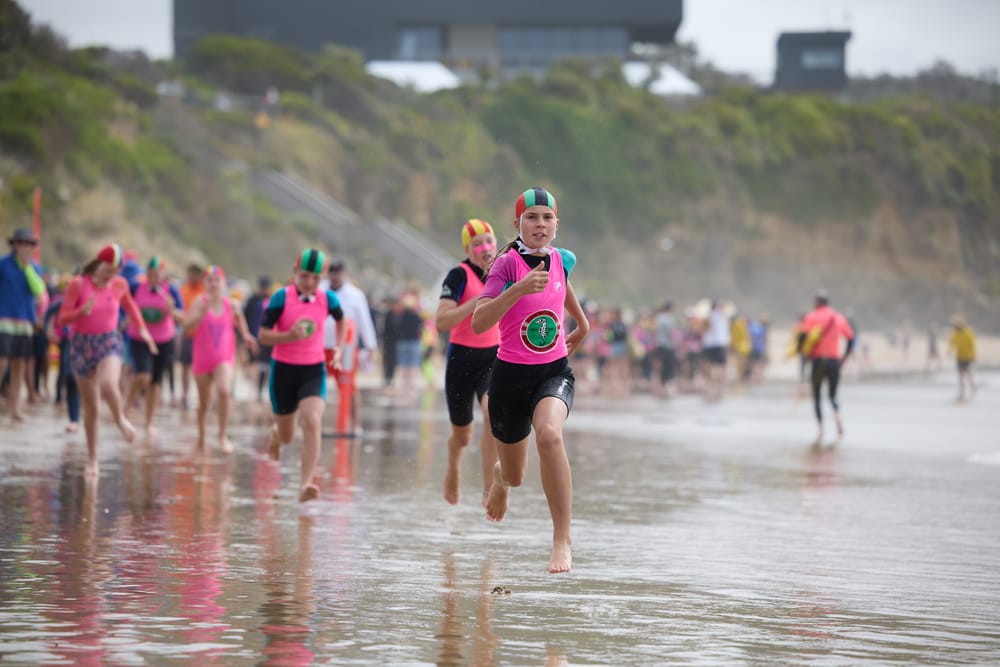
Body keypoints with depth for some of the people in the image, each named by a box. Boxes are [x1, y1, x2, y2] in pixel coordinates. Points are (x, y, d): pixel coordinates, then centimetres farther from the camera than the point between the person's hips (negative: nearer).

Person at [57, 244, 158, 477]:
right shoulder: (78, 284, -10)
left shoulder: (119, 284, -1)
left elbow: (129, 305, 22)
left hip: (109, 342, 0)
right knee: (91, 407, 4)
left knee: (108, 384, -33)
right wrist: (82, 311, -28)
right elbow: (62, 319, -11)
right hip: (82, 344, 0)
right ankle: (92, 459, 19)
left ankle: (121, 419, -2)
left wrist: (142, 329, 16)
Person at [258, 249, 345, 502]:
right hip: (283, 369, -1)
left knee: (312, 422, -25)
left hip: (314, 370, 1)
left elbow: (341, 319, 21)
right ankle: (275, 434, 52)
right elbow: (263, 335, -13)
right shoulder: (281, 298, -12)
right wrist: (290, 336, -28)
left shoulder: (327, 299, -3)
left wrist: (339, 347, 15)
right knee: (287, 436, 11)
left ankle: (306, 485, -27)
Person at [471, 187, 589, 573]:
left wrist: (582, 323, 34)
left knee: (549, 435, -33)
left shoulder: (562, 260, 0)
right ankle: (500, 477, 56)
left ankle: (562, 541, -26)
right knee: (514, 476, 13)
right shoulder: (506, 265, -14)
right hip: (511, 375, -1)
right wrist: (520, 288, -39)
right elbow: (478, 323, -28)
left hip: (555, 371, 2)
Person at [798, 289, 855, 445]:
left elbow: (803, 335, -15)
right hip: (835, 361, 3)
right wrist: (844, 358, 16)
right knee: (832, 395, 15)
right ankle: (837, 415, -18)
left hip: (818, 360, -3)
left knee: (816, 396, 8)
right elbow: (851, 339, 9)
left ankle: (821, 430, -4)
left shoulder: (811, 317, -2)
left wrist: (801, 350, 2)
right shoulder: (839, 318, 9)